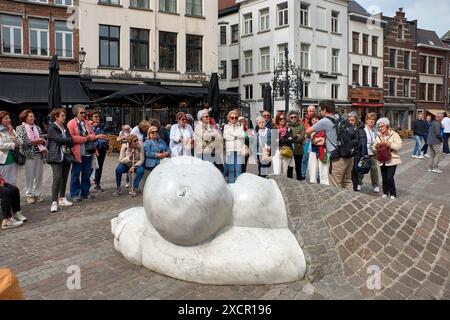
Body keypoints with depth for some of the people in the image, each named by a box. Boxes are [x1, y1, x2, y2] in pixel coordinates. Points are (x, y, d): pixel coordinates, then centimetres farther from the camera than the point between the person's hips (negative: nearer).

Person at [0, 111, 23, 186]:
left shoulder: (11, 130, 13)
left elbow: (21, 143, 4)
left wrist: (13, 133, -8)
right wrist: (14, 145, -4)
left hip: (13, 160, 6)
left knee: (13, 183, 9)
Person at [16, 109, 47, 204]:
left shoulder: (37, 127, 14)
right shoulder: (20, 128, 1)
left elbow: (43, 138, 13)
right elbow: (21, 141, -10)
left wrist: (41, 140, -9)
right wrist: (33, 141, -11)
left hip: (39, 154, 4)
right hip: (29, 155, -4)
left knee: (39, 175, 6)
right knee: (29, 176, 0)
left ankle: (37, 194, 16)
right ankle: (29, 195, 11)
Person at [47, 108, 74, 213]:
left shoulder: (65, 127, 16)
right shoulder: (52, 128, -4)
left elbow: (71, 142, 11)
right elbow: (59, 139, -16)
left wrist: (66, 142, -8)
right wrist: (69, 140, -3)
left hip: (67, 155, 7)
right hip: (56, 156, -7)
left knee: (64, 178, 11)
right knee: (57, 178, -14)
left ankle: (62, 199, 22)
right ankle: (54, 202, -13)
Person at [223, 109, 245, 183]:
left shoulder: (240, 127, 16)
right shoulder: (226, 126, 11)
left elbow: (243, 136, 3)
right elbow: (225, 136, -1)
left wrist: (232, 135, 0)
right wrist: (236, 137, 1)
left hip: (239, 149, 1)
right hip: (230, 149, -1)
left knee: (238, 169, -3)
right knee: (231, 169, -2)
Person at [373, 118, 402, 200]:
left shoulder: (394, 135, -6)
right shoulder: (378, 136, 11)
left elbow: (399, 146, -15)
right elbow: (373, 148, 10)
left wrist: (389, 144, -23)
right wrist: (376, 146, -12)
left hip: (392, 160, -5)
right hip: (382, 160, 5)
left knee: (390, 177, -9)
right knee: (384, 177, 10)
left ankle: (393, 194, 7)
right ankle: (385, 192, 25)